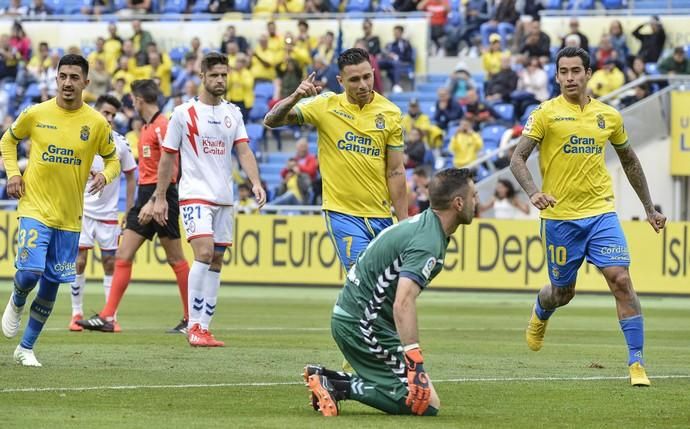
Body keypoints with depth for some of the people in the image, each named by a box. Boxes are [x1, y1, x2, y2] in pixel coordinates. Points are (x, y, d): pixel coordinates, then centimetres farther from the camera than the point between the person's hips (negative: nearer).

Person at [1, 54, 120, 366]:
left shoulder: (96, 123, -1)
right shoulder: (36, 114, -3)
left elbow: (112, 159, 11)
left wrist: (105, 175, -12)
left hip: (70, 217, 2)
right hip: (35, 208, -2)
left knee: (51, 284, 5)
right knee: (30, 272, -18)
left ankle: (26, 348, 19)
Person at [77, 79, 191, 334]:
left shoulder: (162, 126, -12)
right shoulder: (146, 128, 16)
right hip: (145, 195, 9)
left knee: (175, 259, -2)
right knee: (123, 255, 2)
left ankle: (191, 320, 5)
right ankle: (107, 317, -1)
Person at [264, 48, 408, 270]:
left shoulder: (390, 112, 1)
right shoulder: (326, 105, -3)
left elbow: (395, 171, 4)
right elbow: (271, 120, -6)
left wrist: (404, 223, 1)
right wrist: (295, 97, -25)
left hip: (381, 216, 3)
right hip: (342, 213, -3)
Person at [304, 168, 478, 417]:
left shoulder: (423, 223, 11)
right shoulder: (428, 244, -21)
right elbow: (403, 304, -33)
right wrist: (415, 363, -37)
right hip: (362, 323, -10)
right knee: (426, 402, -13)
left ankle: (328, 379, 5)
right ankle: (342, 387, -13)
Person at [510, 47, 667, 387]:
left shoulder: (609, 116, 7)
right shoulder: (546, 113, -3)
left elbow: (629, 161, 21)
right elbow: (517, 159, -7)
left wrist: (650, 208, 21)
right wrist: (533, 192, -26)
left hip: (601, 211, 2)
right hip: (559, 216, -2)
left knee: (621, 280, -15)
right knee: (563, 292, 11)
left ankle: (637, 363, -12)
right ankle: (539, 315, 49)